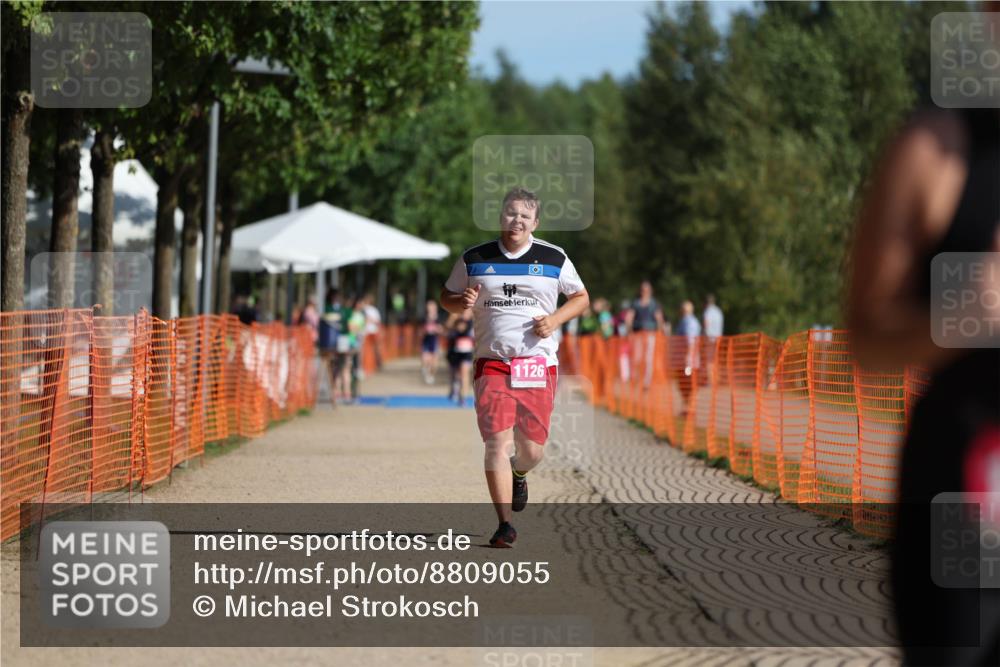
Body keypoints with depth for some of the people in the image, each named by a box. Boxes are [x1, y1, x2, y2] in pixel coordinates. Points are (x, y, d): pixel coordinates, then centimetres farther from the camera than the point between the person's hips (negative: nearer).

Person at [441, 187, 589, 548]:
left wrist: (555, 319, -5)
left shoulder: (554, 258, 5)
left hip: (538, 364, 1)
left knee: (532, 449, 4)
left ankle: (518, 474, 41)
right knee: (497, 441, -14)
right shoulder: (474, 259, 5)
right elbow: (447, 297, 15)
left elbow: (581, 297, 15)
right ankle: (504, 525, -10)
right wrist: (462, 302, -9)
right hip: (492, 364, -1)